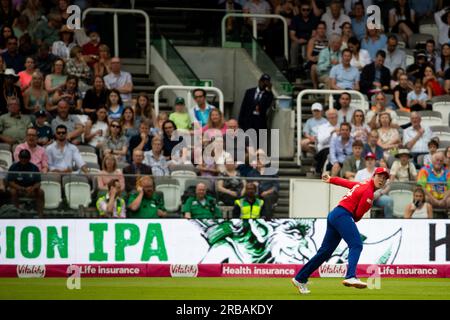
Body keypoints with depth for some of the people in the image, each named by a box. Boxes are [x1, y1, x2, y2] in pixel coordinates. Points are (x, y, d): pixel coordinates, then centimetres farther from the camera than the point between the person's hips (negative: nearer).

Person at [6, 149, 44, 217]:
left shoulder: (34, 168, -3)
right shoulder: (14, 167, -8)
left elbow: (38, 183, -6)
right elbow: (10, 182, -15)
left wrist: (33, 188, -30)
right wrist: (23, 189, -29)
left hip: (31, 190, 2)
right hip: (18, 189, -2)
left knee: (40, 192, -25)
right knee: (13, 191, -35)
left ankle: (40, 215, -26)